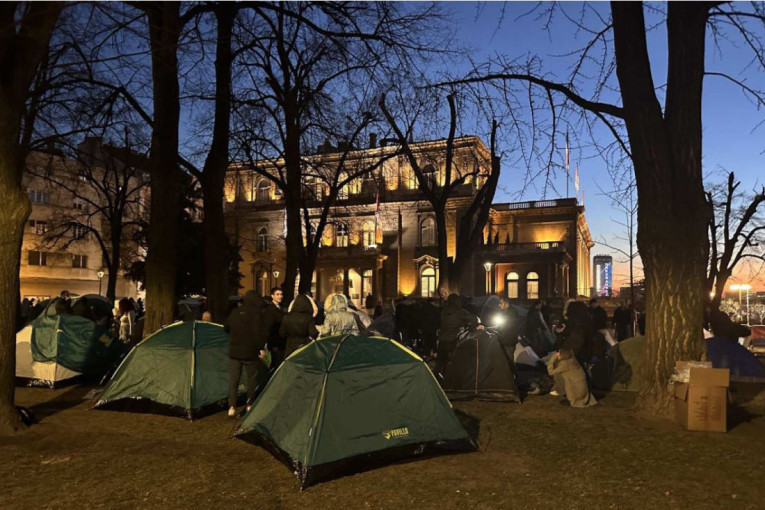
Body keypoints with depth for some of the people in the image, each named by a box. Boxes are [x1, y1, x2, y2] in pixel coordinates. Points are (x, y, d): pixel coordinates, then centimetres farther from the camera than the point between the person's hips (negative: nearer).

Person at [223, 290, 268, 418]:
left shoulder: (234, 312, 7)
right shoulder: (256, 313, -12)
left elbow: (226, 327, 18)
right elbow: (258, 332, -21)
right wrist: (261, 347, -14)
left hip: (234, 351, 5)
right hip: (250, 351, -5)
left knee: (233, 379, 7)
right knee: (252, 378, 11)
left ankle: (232, 407, 1)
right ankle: (249, 404, 19)